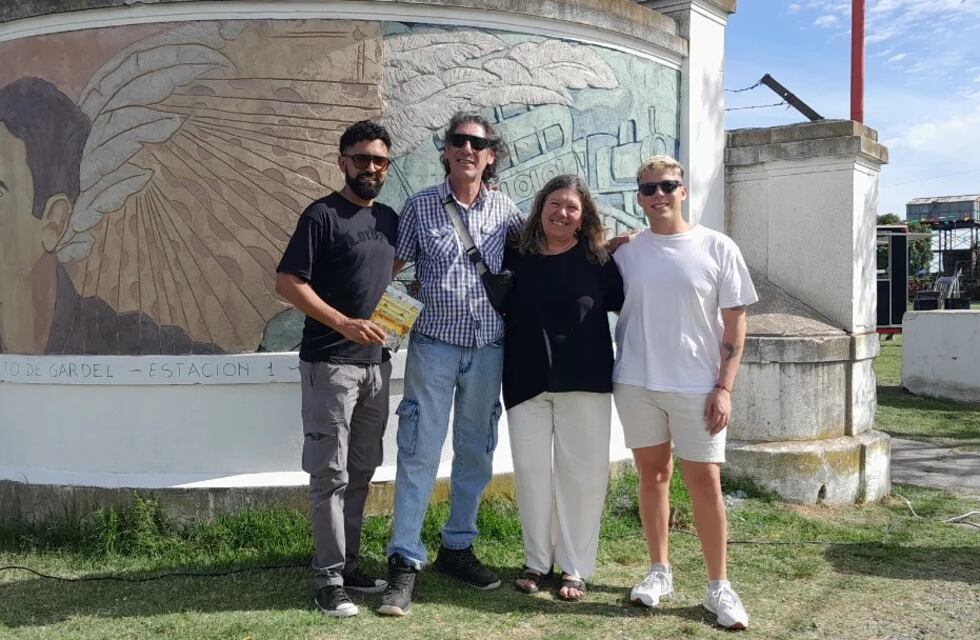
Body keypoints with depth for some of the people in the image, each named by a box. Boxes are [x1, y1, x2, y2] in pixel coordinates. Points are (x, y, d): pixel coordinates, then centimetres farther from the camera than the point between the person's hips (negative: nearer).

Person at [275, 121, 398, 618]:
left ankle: (349, 563, 26)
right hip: (329, 363, -7)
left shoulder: (388, 218, 12)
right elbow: (288, 283, -14)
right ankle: (329, 579, 7)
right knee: (330, 474, -2)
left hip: (376, 363, 7)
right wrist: (344, 323, -22)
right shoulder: (322, 215, -8)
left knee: (361, 472, 14)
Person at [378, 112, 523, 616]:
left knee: (475, 453, 11)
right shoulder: (420, 205, 0)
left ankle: (457, 548, 27)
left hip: (487, 347, 3)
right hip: (434, 343, -3)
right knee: (418, 452, -3)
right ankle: (405, 562, 5)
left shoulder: (505, 210, 6)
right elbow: (392, 268, 4)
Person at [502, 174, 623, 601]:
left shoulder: (597, 262, 1)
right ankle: (536, 561, 22)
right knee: (531, 470, 6)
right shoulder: (515, 258, 5)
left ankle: (575, 568, 17)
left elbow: (628, 307, 5)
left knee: (580, 472, 4)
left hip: (584, 383, -1)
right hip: (526, 382, 1)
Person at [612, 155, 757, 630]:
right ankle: (659, 571, 25)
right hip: (636, 383, 2)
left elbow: (734, 323, -1)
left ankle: (719, 586, 13)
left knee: (705, 482, 0)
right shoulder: (625, 251, 4)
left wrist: (724, 387, -6)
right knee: (652, 477, 11)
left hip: (696, 386, -2)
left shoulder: (716, 248, -2)